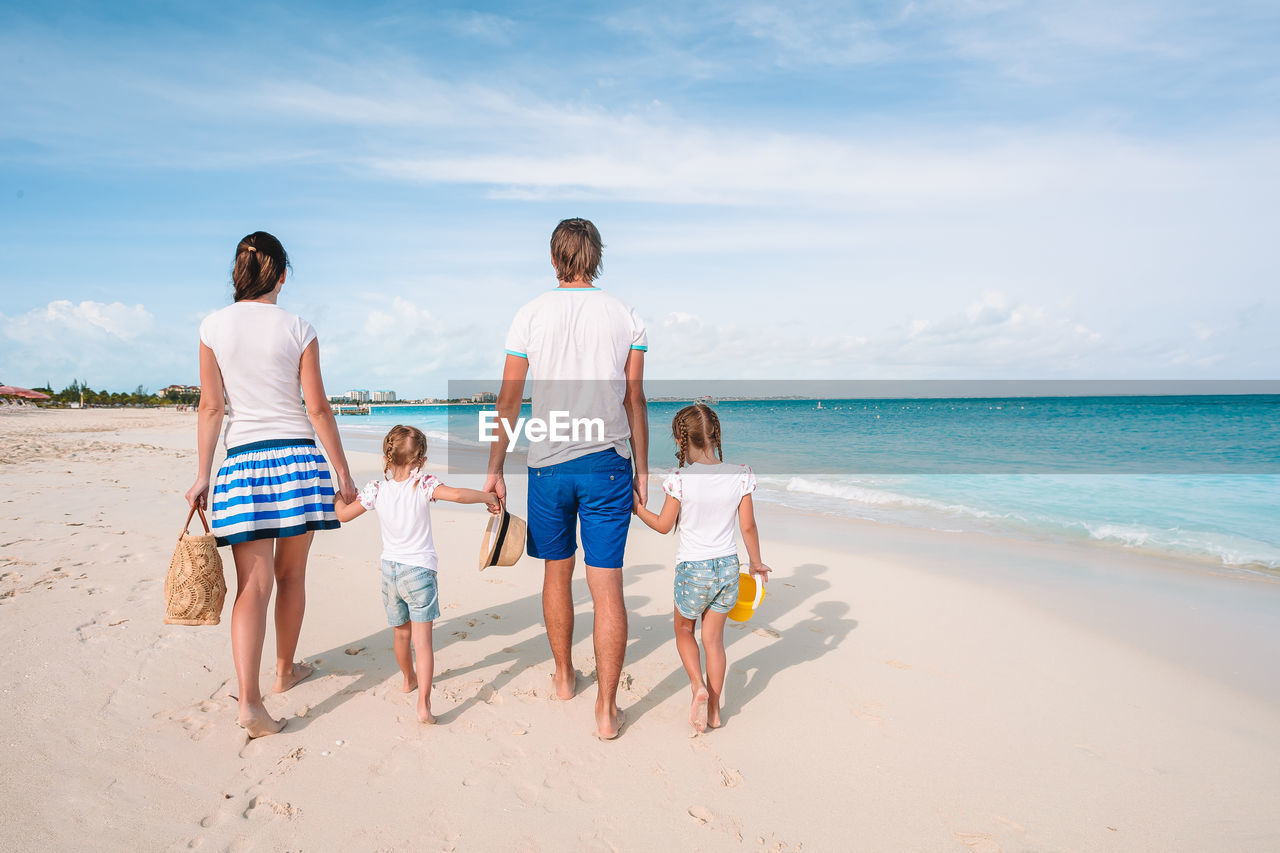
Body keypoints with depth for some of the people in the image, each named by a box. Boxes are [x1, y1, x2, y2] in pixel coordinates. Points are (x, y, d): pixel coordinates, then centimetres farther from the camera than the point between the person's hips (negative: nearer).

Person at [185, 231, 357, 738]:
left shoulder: (214, 327, 1)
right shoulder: (298, 330, -2)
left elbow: (211, 406, 2)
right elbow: (318, 409, -2)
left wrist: (202, 474, 7)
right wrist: (343, 472, 4)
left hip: (243, 461, 1)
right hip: (298, 456, 0)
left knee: (253, 584, -1)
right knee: (292, 574, 15)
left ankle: (249, 700, -12)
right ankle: (286, 670, 31)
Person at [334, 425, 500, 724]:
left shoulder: (376, 490, -4)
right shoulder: (424, 485, -14)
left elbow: (343, 515, 6)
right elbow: (457, 494, -29)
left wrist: (340, 496, 26)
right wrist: (488, 497, -13)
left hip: (390, 570, 4)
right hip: (420, 570, -4)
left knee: (401, 633, 24)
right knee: (422, 640, -3)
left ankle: (409, 679, 46)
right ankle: (423, 704, -11)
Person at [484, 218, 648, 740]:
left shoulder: (530, 316, 0)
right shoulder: (626, 317, 1)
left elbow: (509, 400, 1)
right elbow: (635, 401, 1)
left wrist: (495, 469, 8)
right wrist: (642, 468, 9)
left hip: (548, 462, 1)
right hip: (609, 463, -1)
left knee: (557, 571, 18)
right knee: (607, 586, 1)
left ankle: (564, 677, 35)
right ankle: (606, 710, 2)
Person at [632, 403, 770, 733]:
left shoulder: (680, 478, -17)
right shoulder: (740, 474, -7)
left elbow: (663, 525, -6)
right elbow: (748, 526, 0)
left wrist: (638, 508, 12)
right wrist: (756, 562, 15)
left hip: (693, 569, -3)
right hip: (728, 566, 4)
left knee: (684, 631, 21)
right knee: (714, 637, 16)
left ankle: (698, 686, 1)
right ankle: (714, 710, 22)